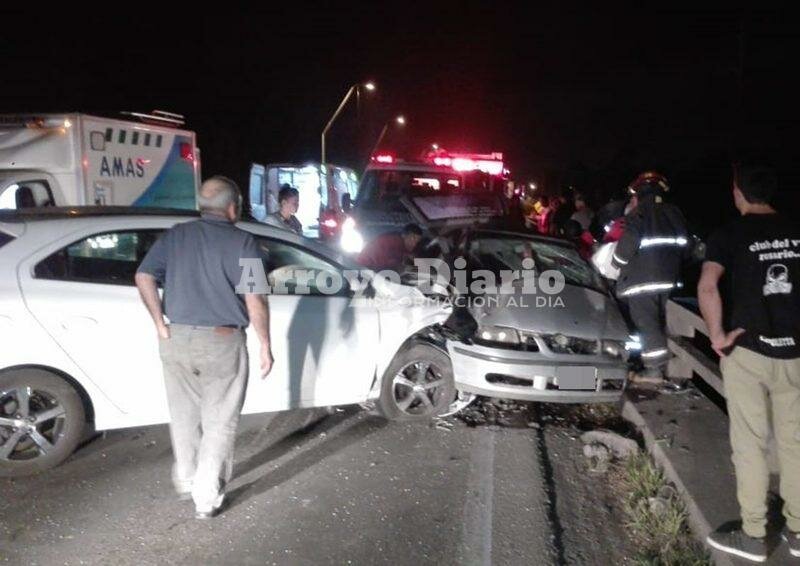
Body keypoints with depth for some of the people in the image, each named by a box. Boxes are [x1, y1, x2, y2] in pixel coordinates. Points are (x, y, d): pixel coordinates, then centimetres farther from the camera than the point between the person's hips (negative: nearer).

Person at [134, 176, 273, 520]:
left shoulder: (174, 236, 6)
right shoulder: (242, 242, -7)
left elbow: (144, 277, -2)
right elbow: (255, 300, -14)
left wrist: (161, 325, 1)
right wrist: (265, 346, -6)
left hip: (177, 339, 4)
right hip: (222, 341, -4)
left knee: (184, 416, 20)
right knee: (219, 421, 8)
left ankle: (186, 481, 36)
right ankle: (207, 498, 12)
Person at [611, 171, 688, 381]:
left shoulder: (638, 214, -11)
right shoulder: (674, 214, 11)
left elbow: (628, 245, -16)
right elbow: (682, 243, 14)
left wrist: (617, 262, 2)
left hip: (642, 280, -7)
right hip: (669, 279, 7)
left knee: (647, 324, -4)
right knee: (661, 322, 16)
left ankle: (654, 369, -5)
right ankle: (663, 364, 22)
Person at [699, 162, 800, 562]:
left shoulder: (729, 235, -7)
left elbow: (707, 287, -24)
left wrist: (717, 336, -13)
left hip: (747, 350, -4)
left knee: (749, 443, 5)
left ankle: (753, 536, 15)